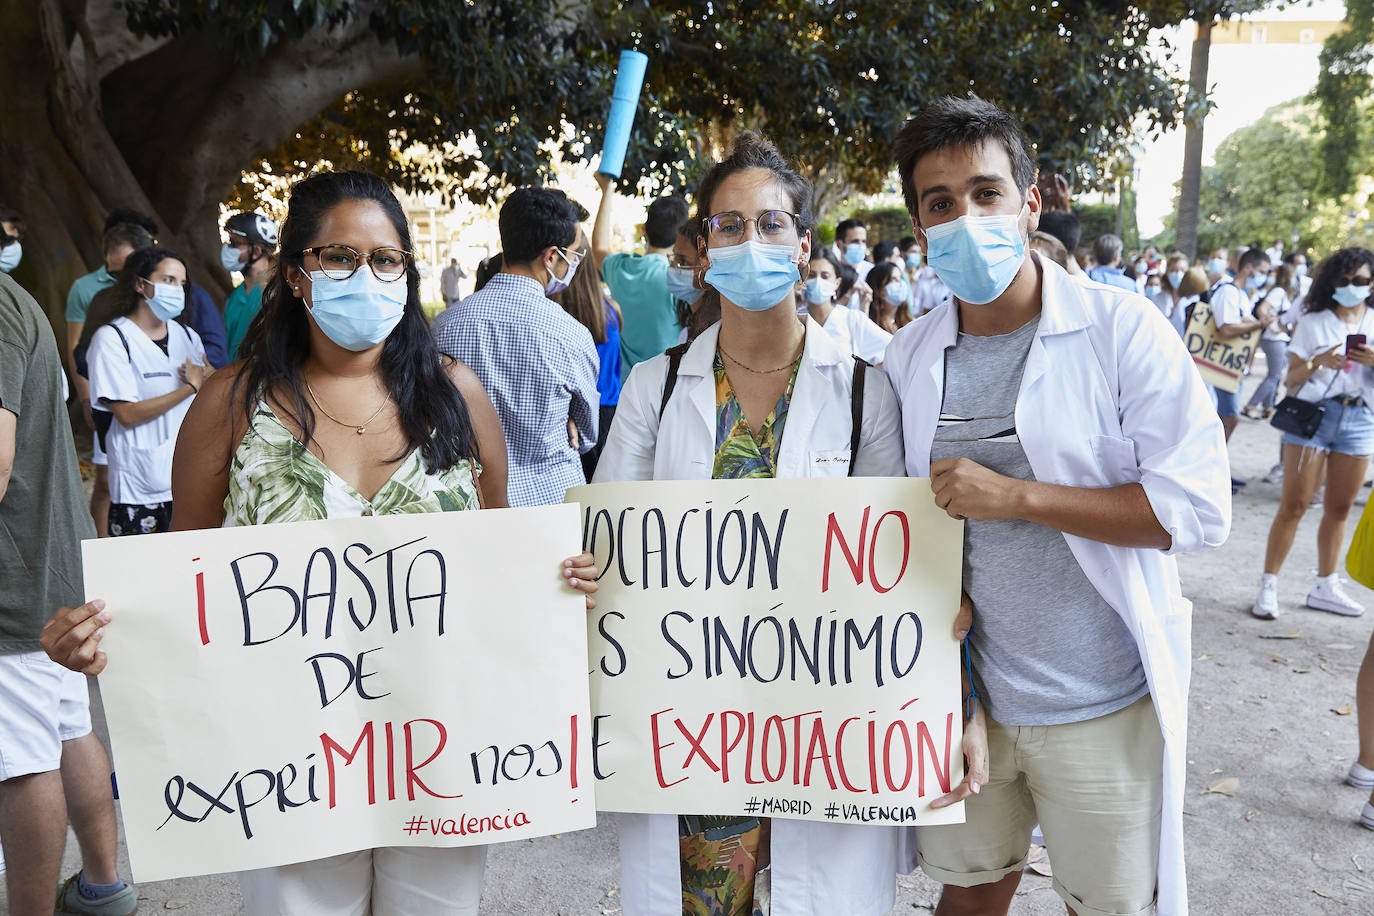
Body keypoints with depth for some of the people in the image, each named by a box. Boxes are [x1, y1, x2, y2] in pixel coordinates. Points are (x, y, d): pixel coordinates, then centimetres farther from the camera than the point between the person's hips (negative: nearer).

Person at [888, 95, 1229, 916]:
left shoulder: (1122, 329, -12)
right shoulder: (907, 357, 1)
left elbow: (1198, 509, -17)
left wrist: (1016, 496, -22)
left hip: (1100, 705, -3)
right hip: (962, 694, 4)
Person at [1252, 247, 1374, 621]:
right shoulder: (1312, 322, 3)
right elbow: (1292, 380, 0)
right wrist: (1317, 363, -19)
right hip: (1313, 414, -3)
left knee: (1340, 508, 9)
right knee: (1294, 505, -6)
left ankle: (1325, 587, 20)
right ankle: (1268, 585, -2)